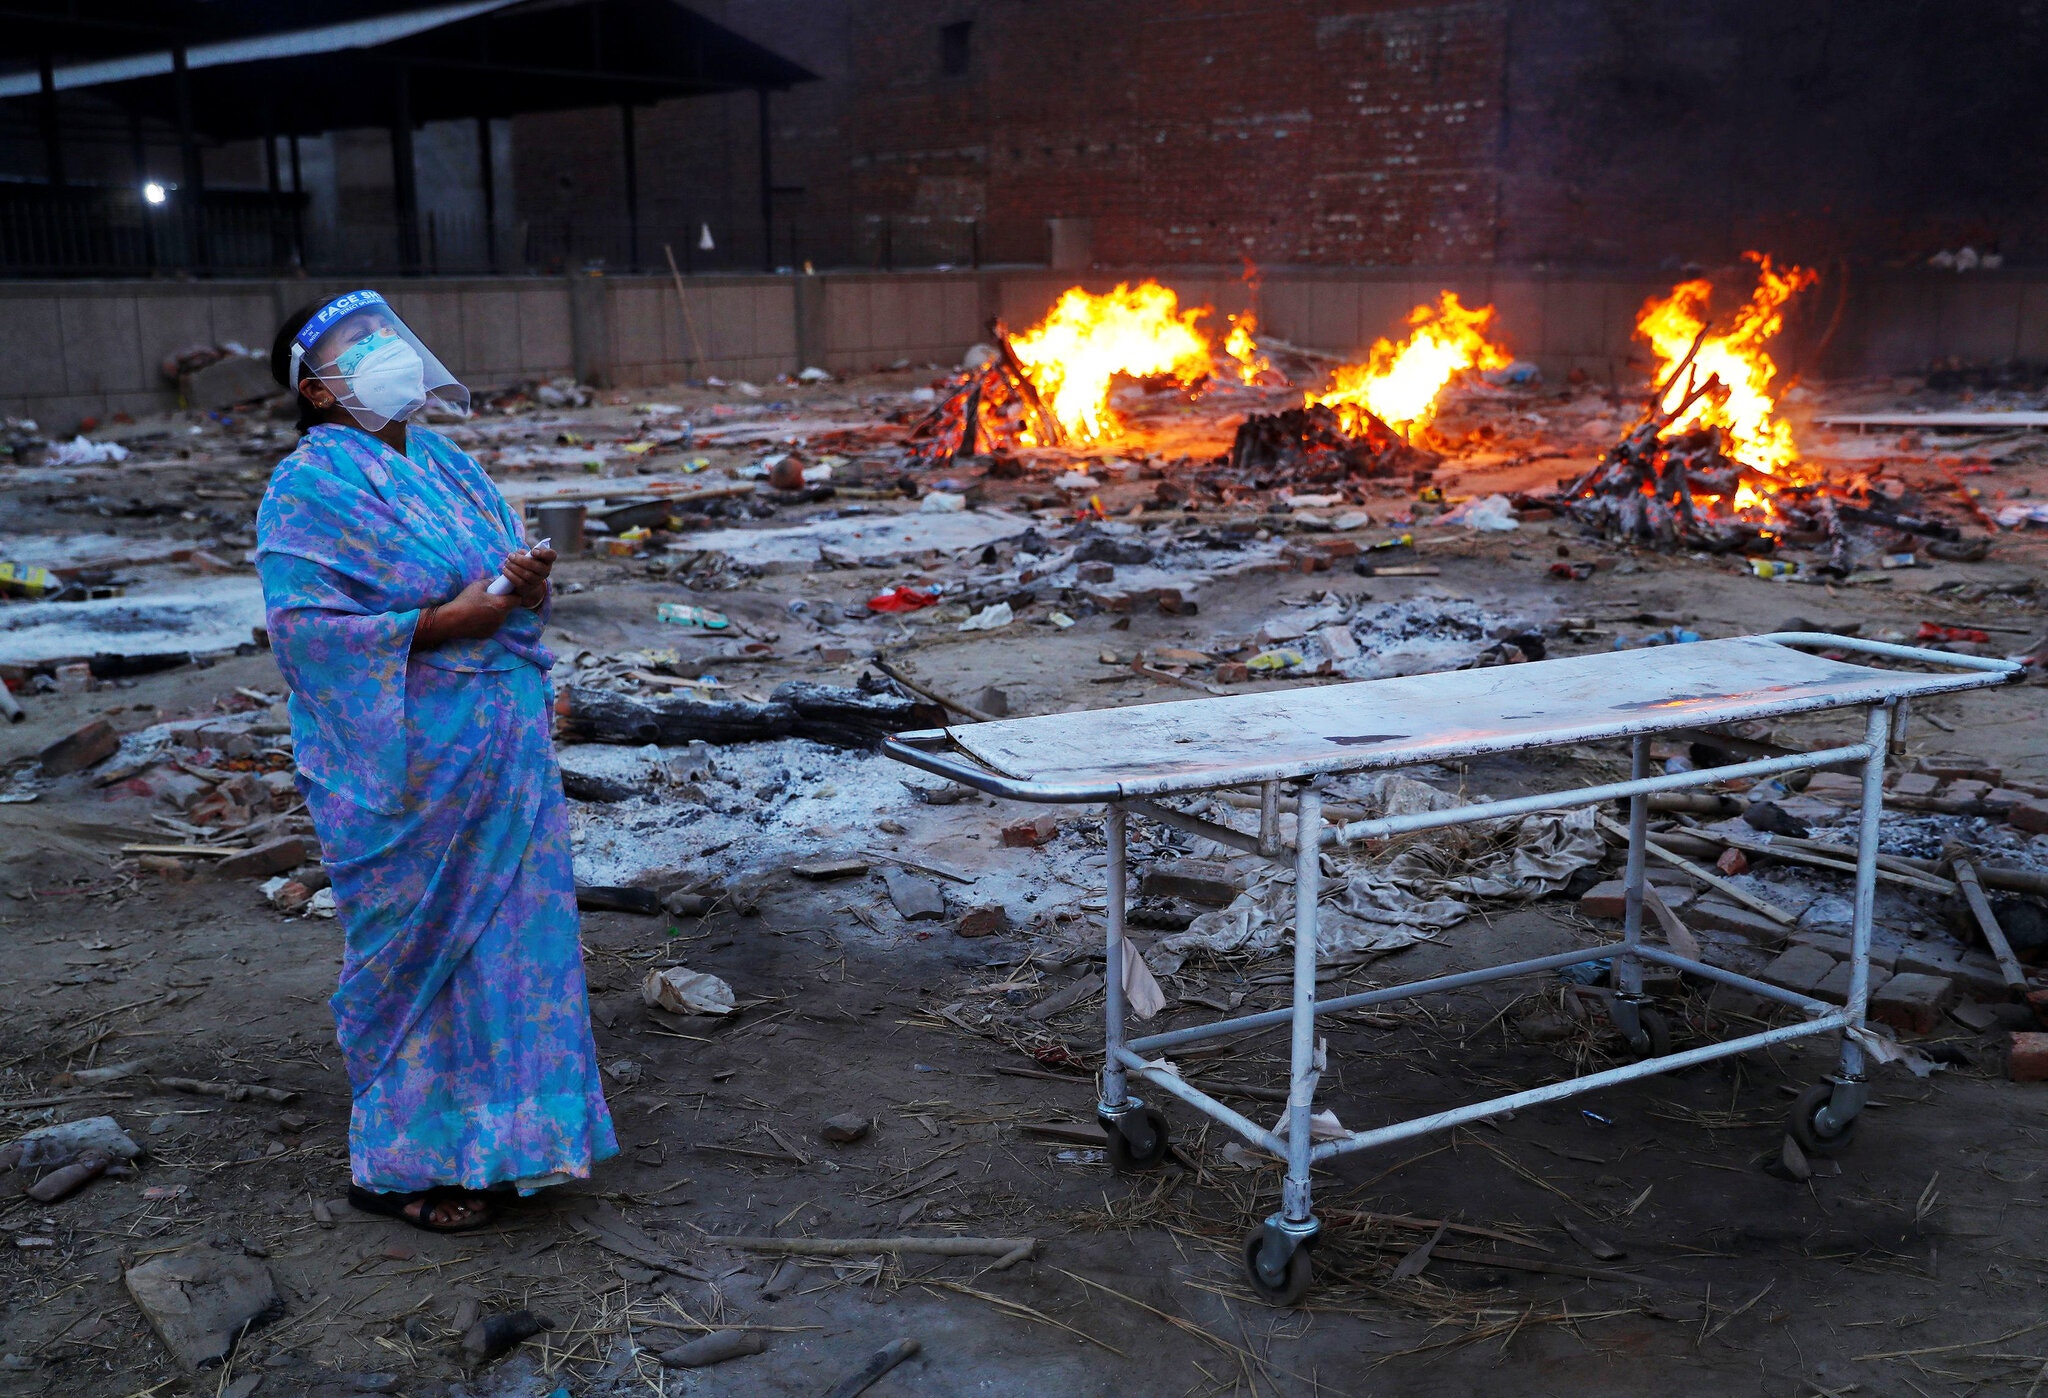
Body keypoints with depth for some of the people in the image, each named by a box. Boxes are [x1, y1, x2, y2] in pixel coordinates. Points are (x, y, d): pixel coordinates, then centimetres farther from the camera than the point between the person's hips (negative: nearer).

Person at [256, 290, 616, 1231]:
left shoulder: (447, 463, 13)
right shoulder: (310, 489, -11)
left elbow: (507, 572, 19)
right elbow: (302, 624, -18)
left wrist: (528, 583, -5)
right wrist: (440, 623, -20)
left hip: (502, 746, 8)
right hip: (406, 765, -8)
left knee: (509, 933, 13)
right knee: (414, 952, 3)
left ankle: (491, 1138, 30)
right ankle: (396, 1164, 21)